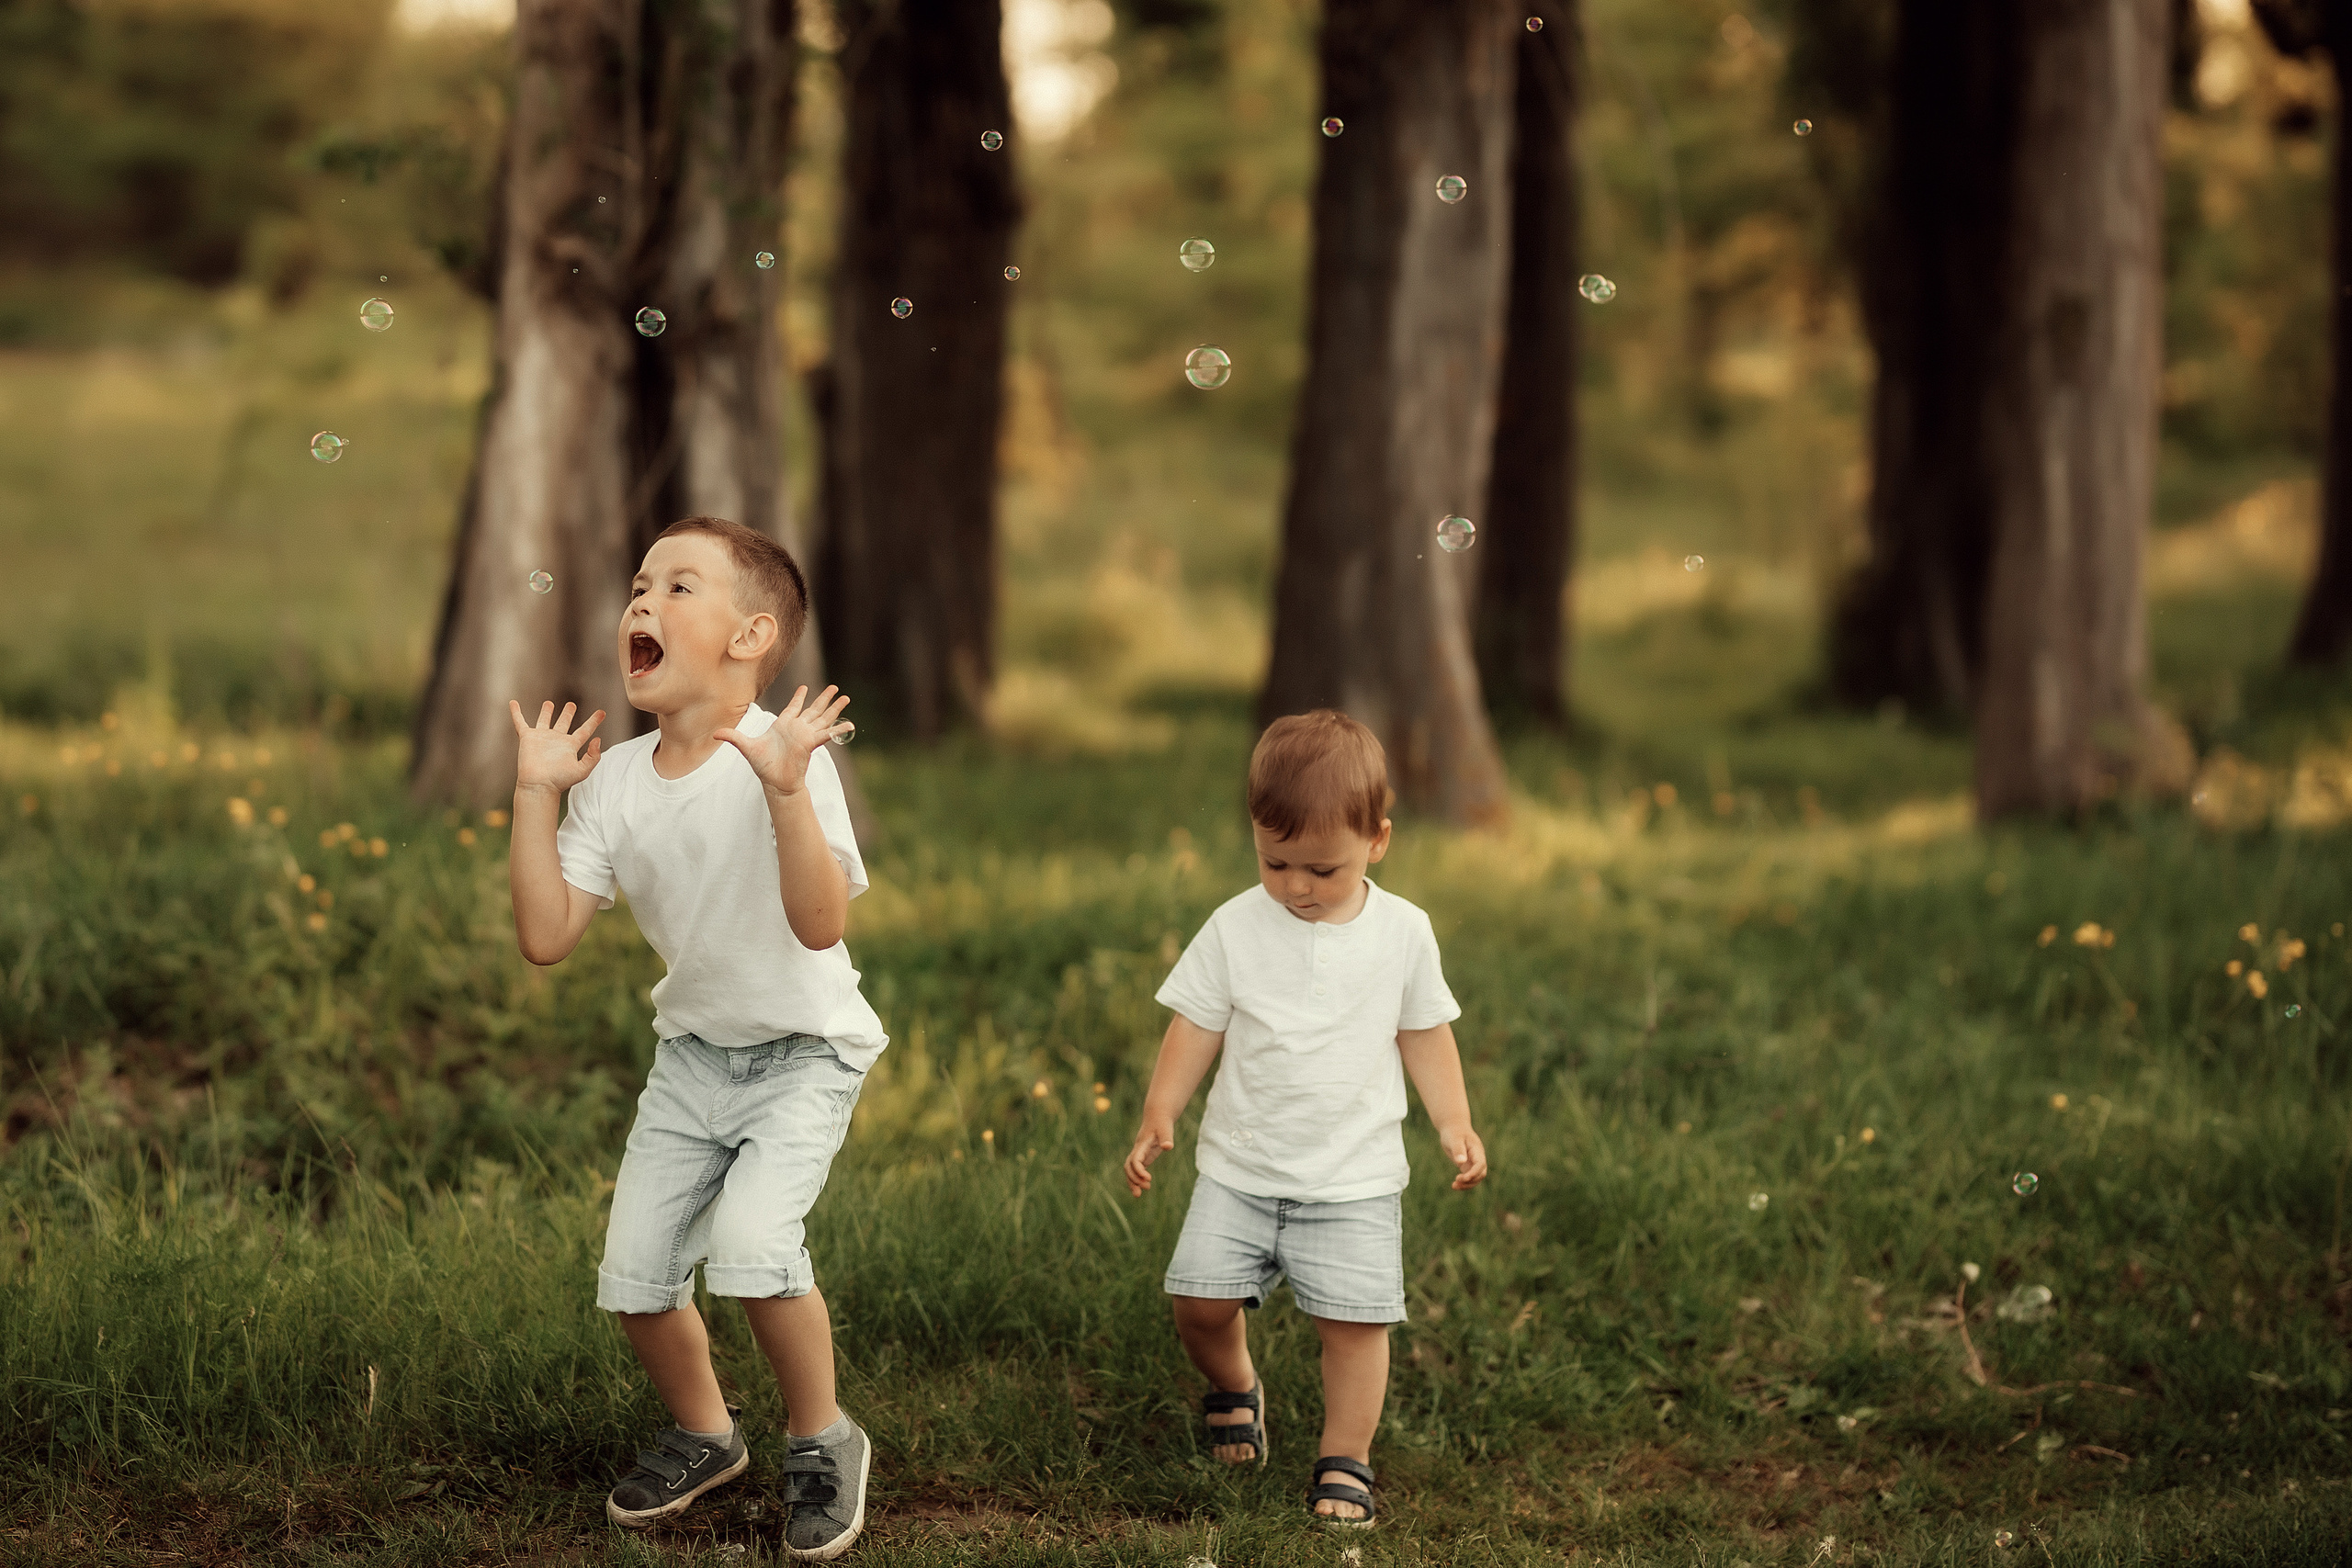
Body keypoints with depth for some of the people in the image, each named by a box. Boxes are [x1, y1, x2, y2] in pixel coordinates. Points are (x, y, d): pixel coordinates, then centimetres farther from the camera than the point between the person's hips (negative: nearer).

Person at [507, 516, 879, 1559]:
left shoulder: (781, 759, -21)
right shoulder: (615, 780, -5)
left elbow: (822, 924, -32)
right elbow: (545, 937, -9)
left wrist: (785, 790, -41)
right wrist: (537, 795, -10)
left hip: (804, 1052, -6)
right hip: (692, 1052, 6)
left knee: (751, 1240, -26)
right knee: (633, 1276, 0)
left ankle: (822, 1441, -1)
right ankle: (705, 1433, 30)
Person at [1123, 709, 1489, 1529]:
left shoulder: (1403, 933, -3)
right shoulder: (1236, 929, -5)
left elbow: (1424, 1034, 7)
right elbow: (1196, 1029, 0)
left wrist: (1454, 1123, -3)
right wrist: (1158, 1114, -10)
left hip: (1355, 1175, -1)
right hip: (1240, 1166, 1)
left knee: (1354, 1316, -6)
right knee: (1200, 1300, -5)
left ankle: (1345, 1458, 11)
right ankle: (1234, 1388, 26)